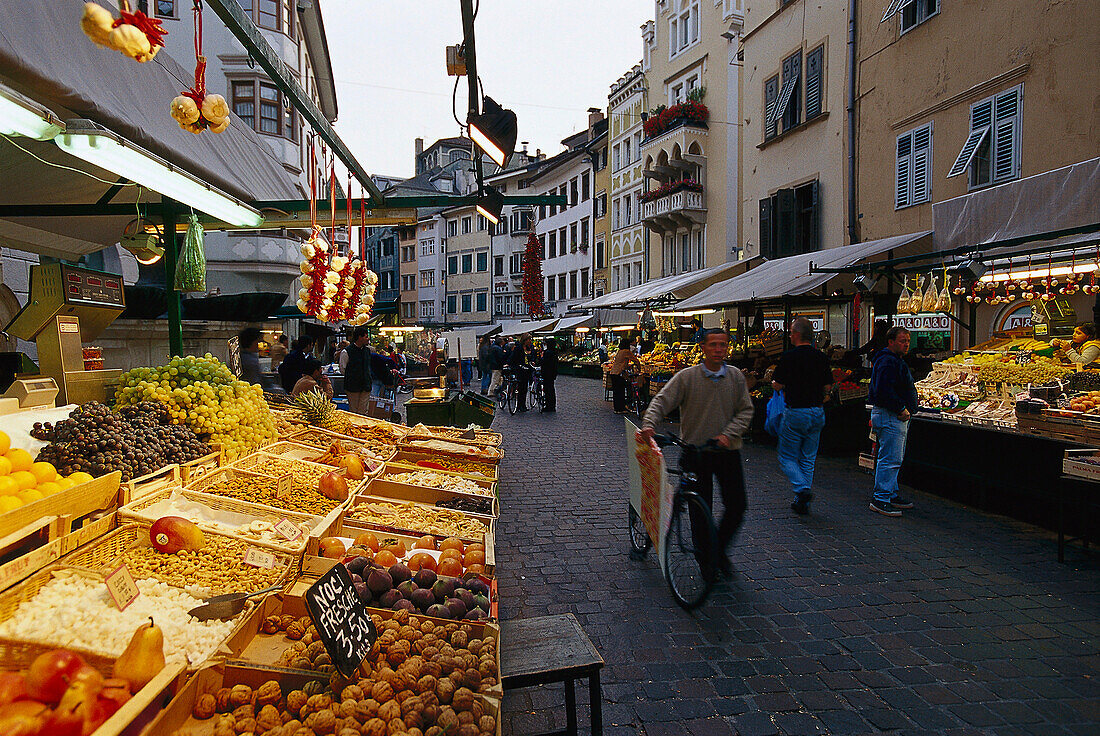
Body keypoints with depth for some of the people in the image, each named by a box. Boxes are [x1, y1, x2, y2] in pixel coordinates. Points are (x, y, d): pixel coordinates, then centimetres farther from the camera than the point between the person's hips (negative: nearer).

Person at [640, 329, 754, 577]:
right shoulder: (687, 376, -5)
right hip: (696, 450, -2)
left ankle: (719, 549, 25)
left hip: (728, 450, 2)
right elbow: (662, 401, -10)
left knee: (737, 505, 0)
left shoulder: (736, 377, 3)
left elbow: (746, 410, 3)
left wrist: (728, 434, -12)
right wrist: (649, 423, -28)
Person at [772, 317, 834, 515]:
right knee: (808, 459, 13)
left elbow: (777, 385, -8)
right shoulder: (821, 357, 3)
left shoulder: (789, 357, -12)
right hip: (817, 412, 5)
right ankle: (802, 503, 16)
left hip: (795, 413, -5)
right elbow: (828, 387, 7)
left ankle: (802, 489, -14)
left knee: (787, 457, 7)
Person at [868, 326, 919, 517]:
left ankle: (891, 495, 25)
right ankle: (880, 499, -8)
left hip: (897, 417, 12)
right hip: (889, 416, -12)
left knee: (894, 459, 16)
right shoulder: (887, 362, -17)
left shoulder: (896, 360, 19)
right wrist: (901, 409, -21)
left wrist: (905, 410, 15)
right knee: (890, 459, -11)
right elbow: (884, 392, -26)